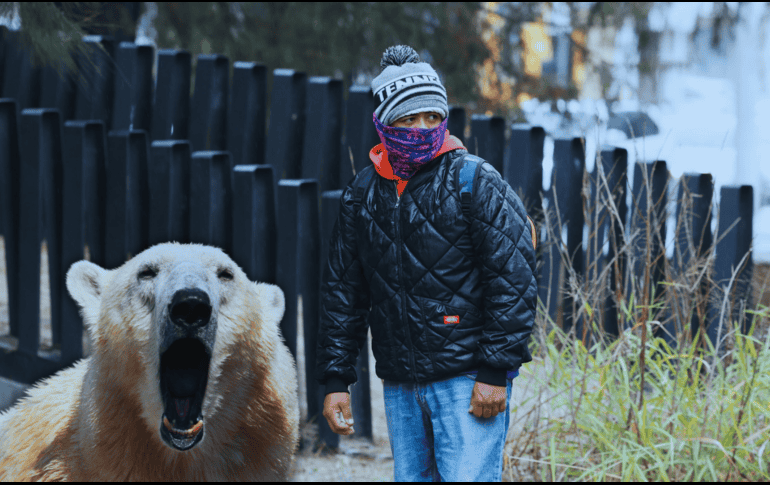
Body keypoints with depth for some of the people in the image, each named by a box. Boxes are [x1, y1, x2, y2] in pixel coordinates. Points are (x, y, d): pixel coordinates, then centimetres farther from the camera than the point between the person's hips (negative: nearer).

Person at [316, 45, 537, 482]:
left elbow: (513, 282, -9)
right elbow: (343, 293, 16)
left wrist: (495, 373, -13)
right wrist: (336, 380, 12)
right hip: (400, 386, 6)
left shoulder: (476, 183, -6)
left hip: (469, 379, -6)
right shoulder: (363, 195, 10)